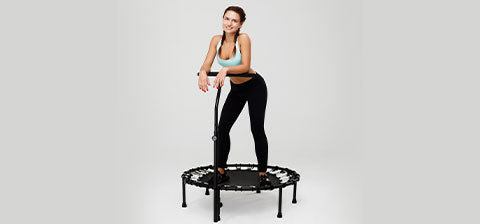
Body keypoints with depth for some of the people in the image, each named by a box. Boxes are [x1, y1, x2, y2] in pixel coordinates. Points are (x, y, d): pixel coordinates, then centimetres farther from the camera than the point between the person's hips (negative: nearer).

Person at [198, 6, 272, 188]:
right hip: (236, 89, 5)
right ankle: (221, 172, 11)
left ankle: (262, 174, 4)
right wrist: (203, 72, -37)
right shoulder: (217, 40, -7)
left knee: (257, 129, -8)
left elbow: (245, 66, -31)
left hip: (255, 87, -5)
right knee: (222, 128, -1)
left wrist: (226, 70, -47)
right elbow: (207, 64, -14)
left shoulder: (243, 38, -22)